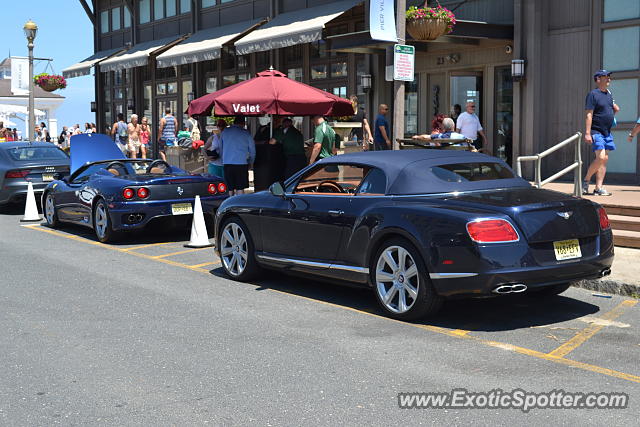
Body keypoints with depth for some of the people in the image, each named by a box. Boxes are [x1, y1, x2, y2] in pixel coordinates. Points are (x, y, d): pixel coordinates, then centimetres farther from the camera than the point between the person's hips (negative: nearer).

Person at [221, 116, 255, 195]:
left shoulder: (225, 132, 8)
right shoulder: (246, 133, 1)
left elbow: (220, 148, 19)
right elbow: (252, 151, 8)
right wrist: (251, 163, 23)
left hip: (227, 164, 3)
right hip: (241, 163, -3)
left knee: (230, 188, 10)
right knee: (240, 188, -1)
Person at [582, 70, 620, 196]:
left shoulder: (609, 94, 14)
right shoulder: (593, 94, -9)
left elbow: (615, 108, 36)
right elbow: (589, 115, -16)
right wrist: (587, 133, -22)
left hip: (607, 133, 8)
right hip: (596, 132, -8)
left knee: (605, 159, 3)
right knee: (600, 157, -18)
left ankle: (599, 188, 4)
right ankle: (586, 181, 0)